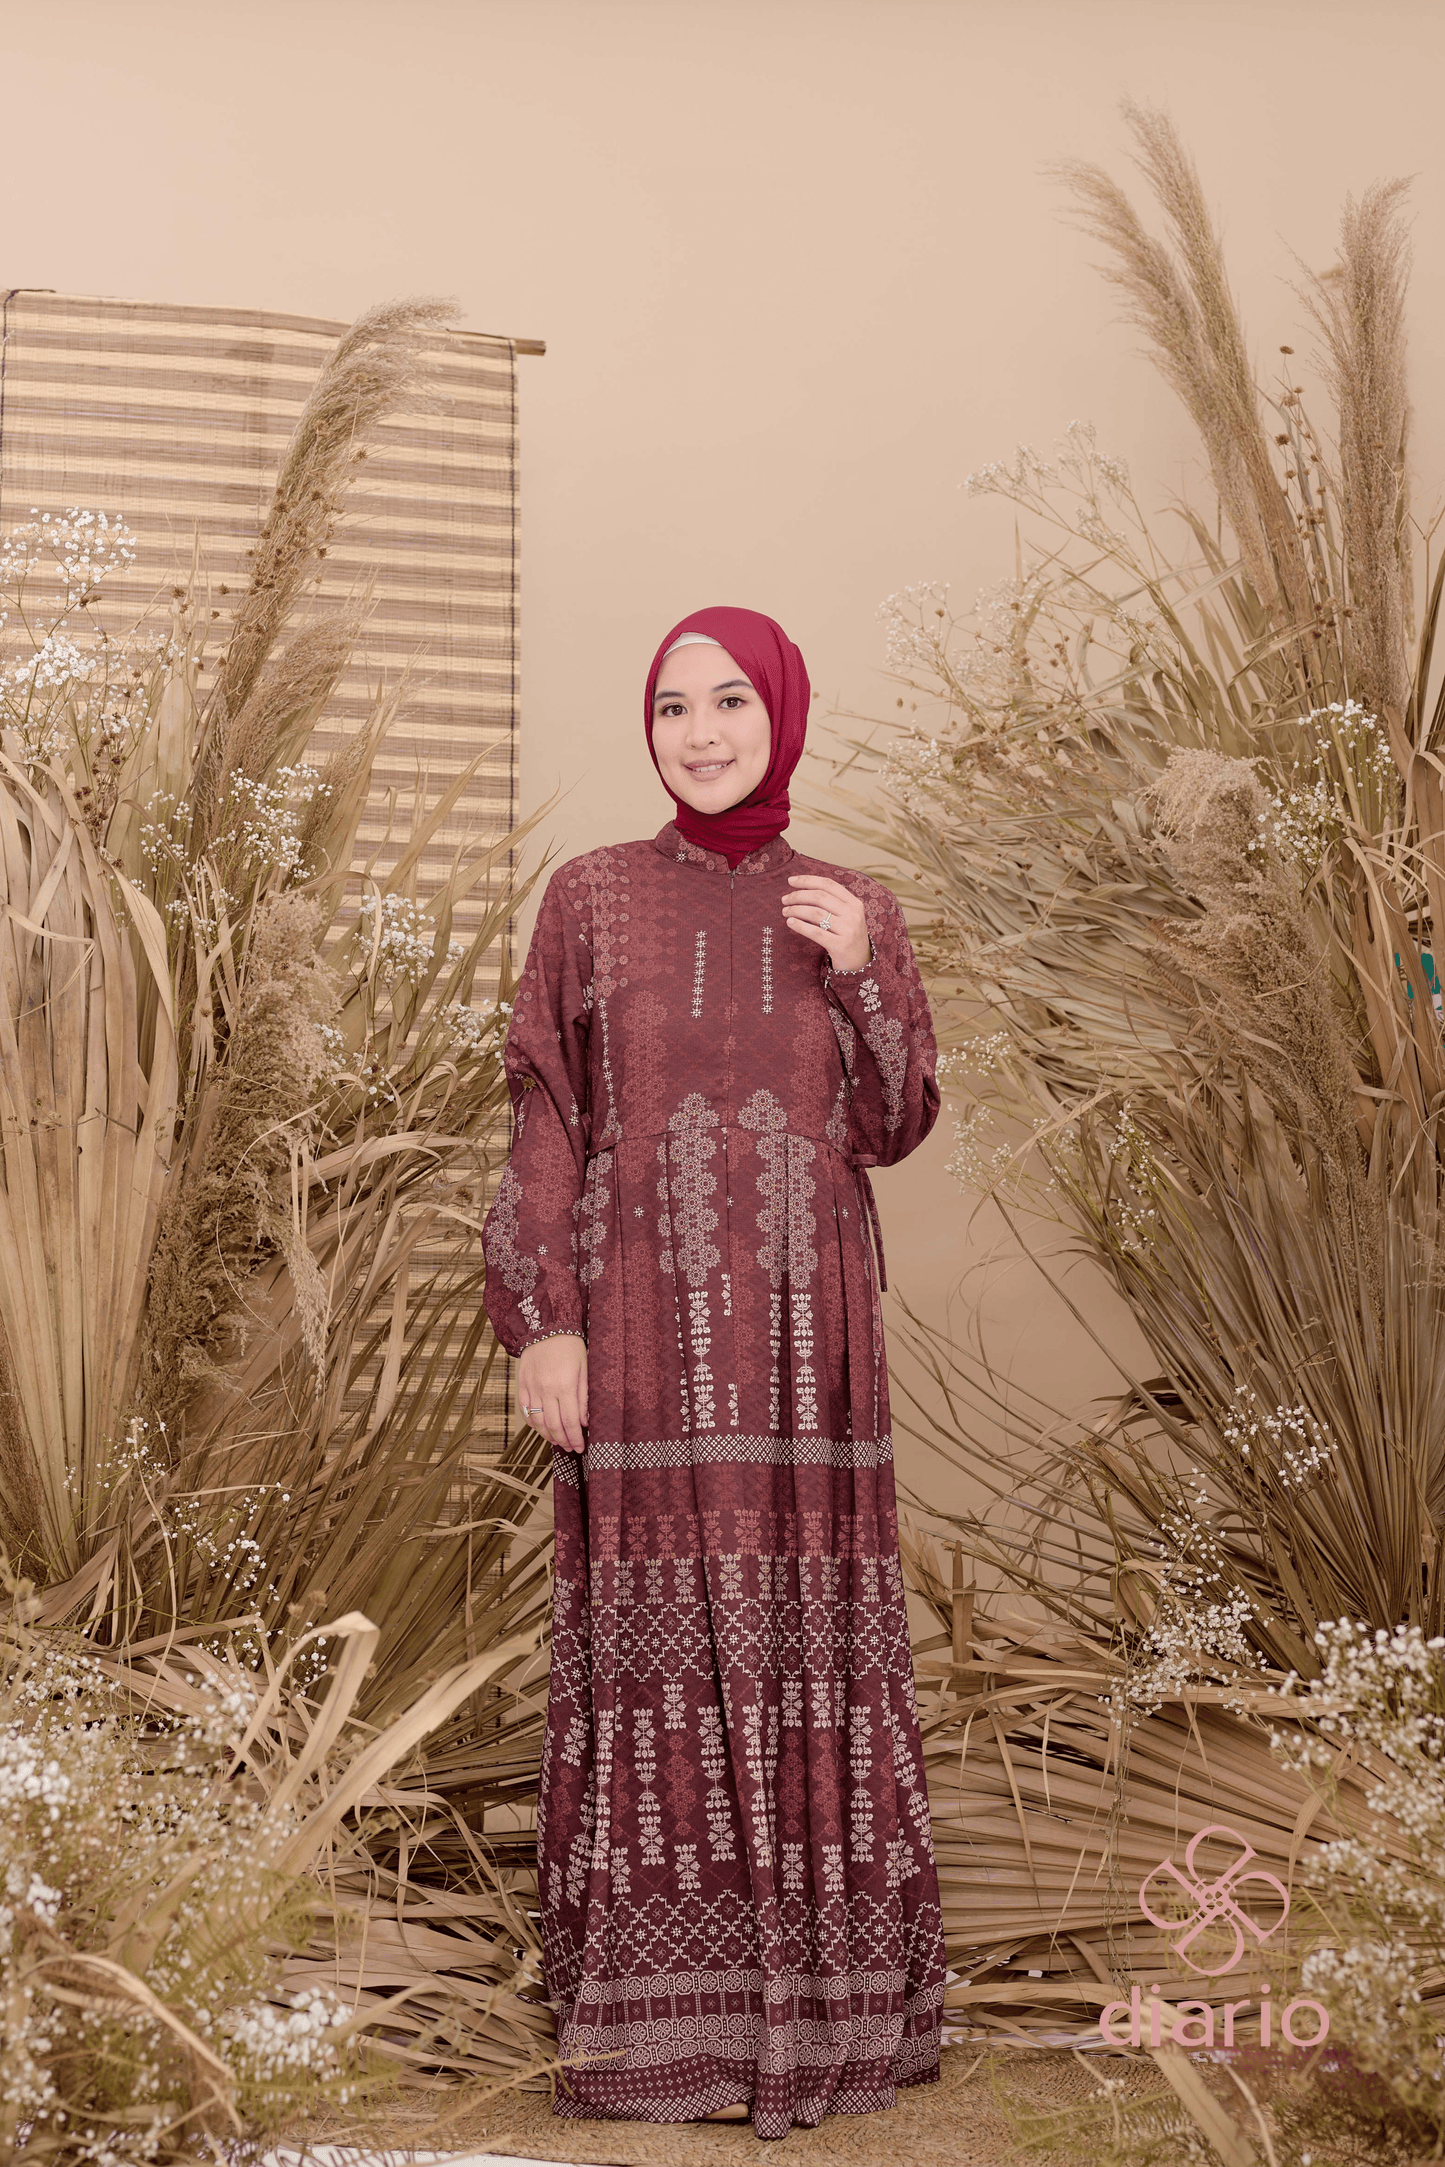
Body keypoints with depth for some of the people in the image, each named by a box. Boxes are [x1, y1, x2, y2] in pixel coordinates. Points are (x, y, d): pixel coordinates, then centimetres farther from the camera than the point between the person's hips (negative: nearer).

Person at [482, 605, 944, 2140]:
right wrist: (542, 1323, -7)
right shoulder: (591, 898, 3)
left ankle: (820, 1966, 14)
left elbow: (892, 1128, 6)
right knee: (649, 1622, -1)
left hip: (802, 1324, 1)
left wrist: (860, 976, -10)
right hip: (642, 1321, -1)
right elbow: (544, 1123, 1)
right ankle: (658, 1992, 8)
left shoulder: (852, 909, 8)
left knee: (806, 1618, 3)